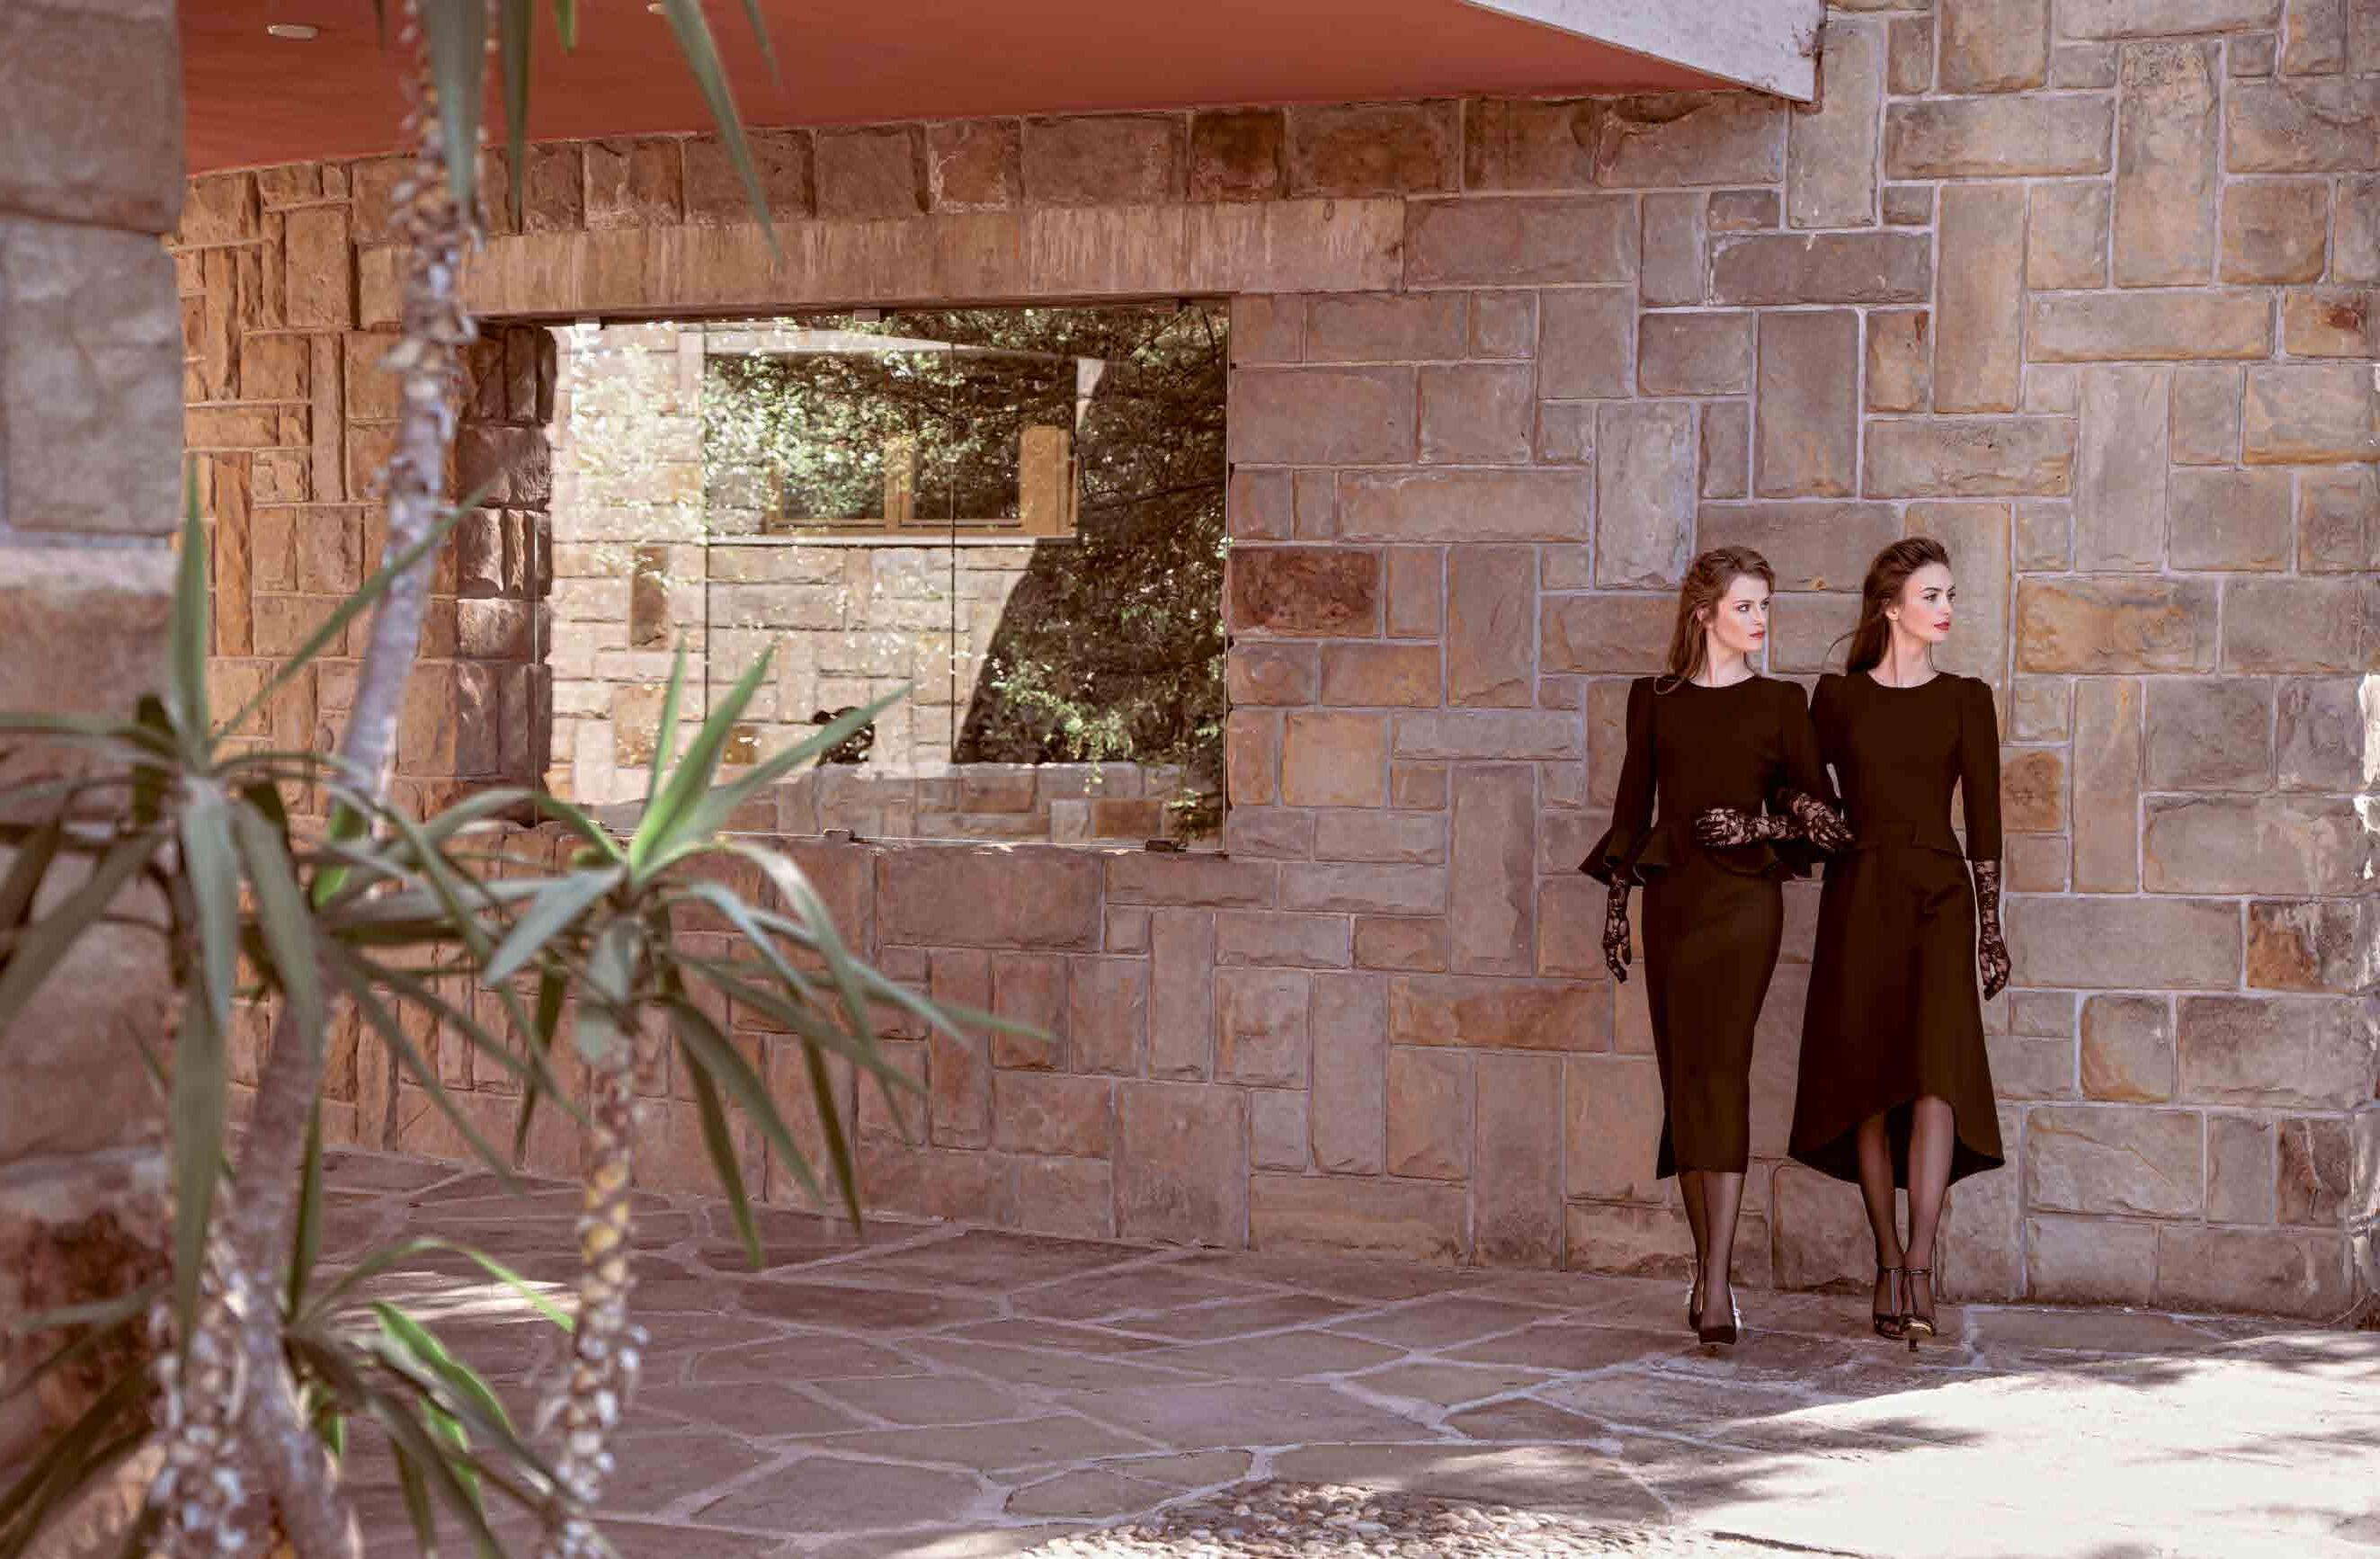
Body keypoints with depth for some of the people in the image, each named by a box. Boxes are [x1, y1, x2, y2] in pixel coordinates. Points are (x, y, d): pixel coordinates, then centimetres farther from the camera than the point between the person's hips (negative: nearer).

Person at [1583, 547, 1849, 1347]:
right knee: (1683, 1080, 5)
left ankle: (1715, 1285, -21)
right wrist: (1615, 897, 8)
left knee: (1720, 1073, -15)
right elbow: (1633, 803, 14)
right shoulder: (1654, 700, 10)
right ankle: (1707, 1270, 15)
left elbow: (1819, 801, 7)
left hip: (1743, 898, -3)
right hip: (1669, 896, 3)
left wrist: (1788, 822, -14)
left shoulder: (1780, 703, 6)